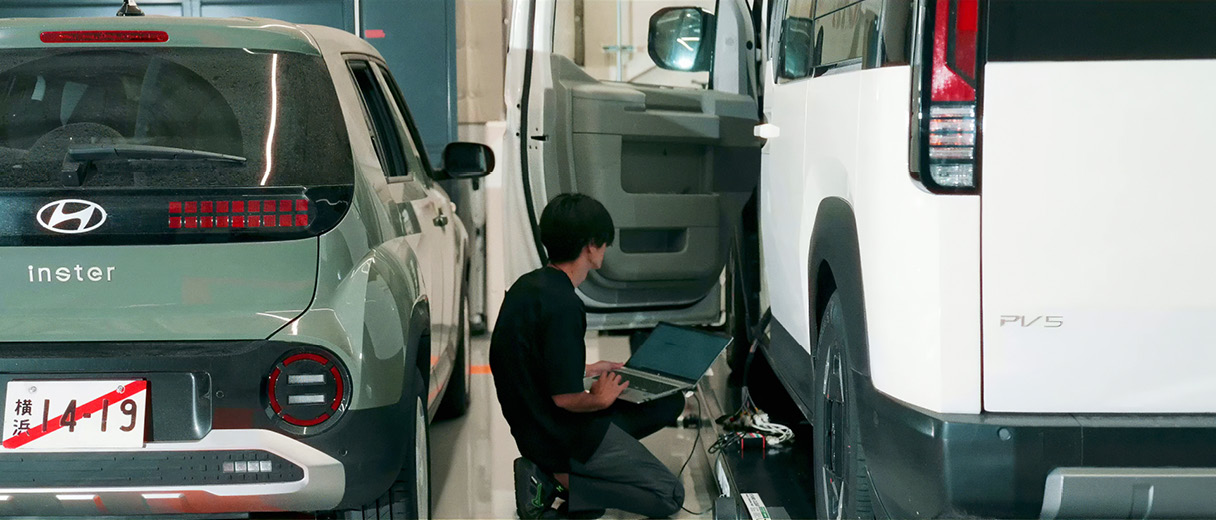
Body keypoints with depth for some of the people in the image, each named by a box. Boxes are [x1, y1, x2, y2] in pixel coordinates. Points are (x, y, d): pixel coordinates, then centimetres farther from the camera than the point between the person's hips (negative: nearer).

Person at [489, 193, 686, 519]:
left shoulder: (528, 285, 4)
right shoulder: (562, 305, -26)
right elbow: (566, 397, -25)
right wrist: (601, 398, -5)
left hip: (534, 427, 9)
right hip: (562, 439, -9)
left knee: (672, 402, 17)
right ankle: (556, 478, -7)